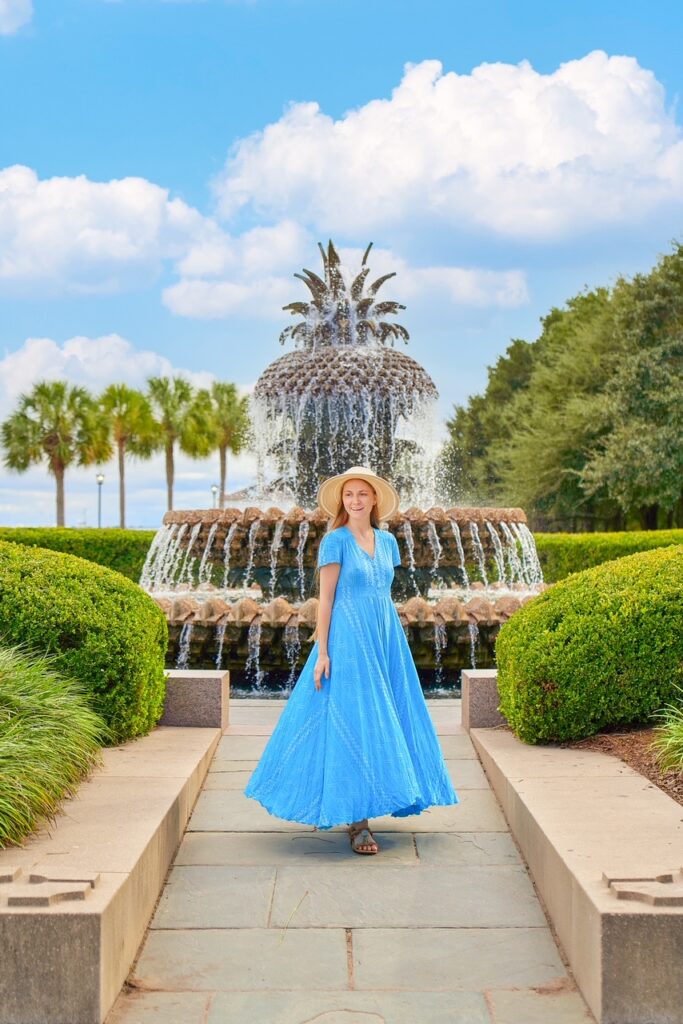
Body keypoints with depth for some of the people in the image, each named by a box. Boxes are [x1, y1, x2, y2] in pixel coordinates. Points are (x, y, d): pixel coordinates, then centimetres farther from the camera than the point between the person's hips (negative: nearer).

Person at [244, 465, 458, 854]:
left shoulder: (387, 541, 11)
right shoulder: (335, 541, -5)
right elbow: (325, 598, -6)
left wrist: (392, 642, 16)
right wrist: (322, 652, -11)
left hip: (387, 639, 6)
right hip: (348, 640, -6)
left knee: (384, 722, 9)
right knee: (352, 725, -6)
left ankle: (367, 805, 24)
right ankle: (357, 822, -3)